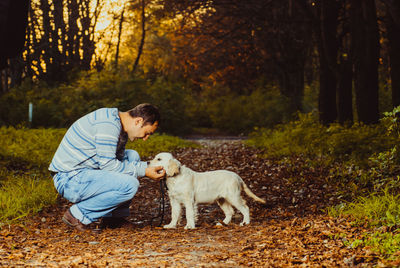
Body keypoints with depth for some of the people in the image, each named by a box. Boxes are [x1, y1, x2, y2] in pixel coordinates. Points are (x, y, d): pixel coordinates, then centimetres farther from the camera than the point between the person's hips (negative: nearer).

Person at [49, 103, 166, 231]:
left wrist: (147, 167, 2)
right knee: (130, 185, -23)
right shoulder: (108, 125, -21)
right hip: (70, 181, -11)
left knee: (132, 156, 13)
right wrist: (143, 171, -14)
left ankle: (116, 215, 11)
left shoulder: (118, 125, 12)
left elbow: (119, 159, 16)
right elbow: (108, 164, -20)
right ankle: (78, 214, -9)